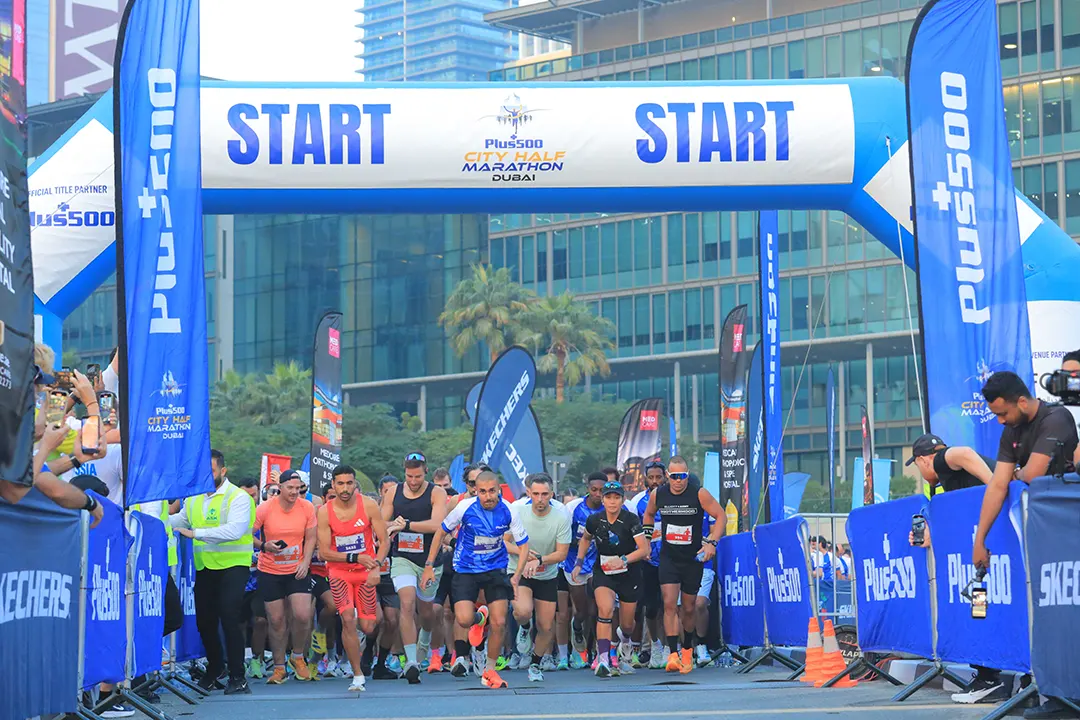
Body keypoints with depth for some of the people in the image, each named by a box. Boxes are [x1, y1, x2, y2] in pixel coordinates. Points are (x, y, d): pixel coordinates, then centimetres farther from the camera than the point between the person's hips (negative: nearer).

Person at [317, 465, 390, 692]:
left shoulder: (369, 505, -9)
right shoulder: (325, 512, -11)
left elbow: (384, 541, -6)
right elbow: (324, 552, -11)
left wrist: (376, 566, -22)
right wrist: (356, 557, -22)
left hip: (365, 571, 1)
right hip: (339, 571, -1)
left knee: (367, 628, 0)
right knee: (348, 620, -19)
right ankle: (358, 676, -9)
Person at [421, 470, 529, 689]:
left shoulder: (508, 511, -13)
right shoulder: (465, 507, -16)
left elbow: (523, 544, -2)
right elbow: (441, 531, -2)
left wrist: (517, 576, -14)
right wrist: (429, 566, -3)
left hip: (495, 568, 1)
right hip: (466, 569, -1)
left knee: (499, 623, -5)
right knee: (464, 620, -18)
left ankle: (489, 671, 15)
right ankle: (479, 618, 21)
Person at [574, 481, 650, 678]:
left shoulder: (631, 520, -14)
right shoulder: (594, 520, -6)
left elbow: (644, 549, -17)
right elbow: (585, 539, 16)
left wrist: (623, 560, -29)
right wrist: (579, 562, 8)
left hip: (629, 574, 0)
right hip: (603, 573, 0)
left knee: (627, 623, 10)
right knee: (605, 609, -27)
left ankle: (625, 642, 49)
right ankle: (603, 660, -30)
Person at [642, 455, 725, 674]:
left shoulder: (699, 494, -12)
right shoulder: (657, 495, -3)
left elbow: (721, 516, -7)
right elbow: (649, 514, 18)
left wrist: (712, 543, -17)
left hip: (693, 559, -1)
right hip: (668, 557, 1)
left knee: (688, 608, 9)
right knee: (669, 604, -15)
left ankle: (687, 649, 32)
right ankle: (673, 654, -18)